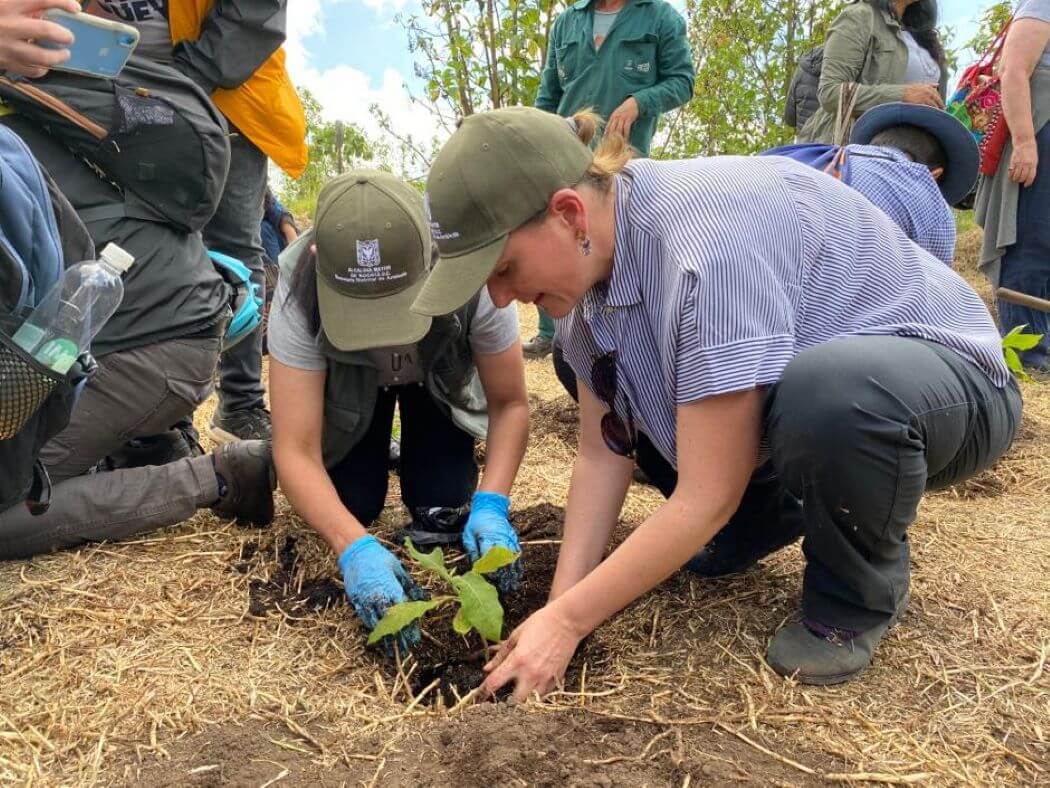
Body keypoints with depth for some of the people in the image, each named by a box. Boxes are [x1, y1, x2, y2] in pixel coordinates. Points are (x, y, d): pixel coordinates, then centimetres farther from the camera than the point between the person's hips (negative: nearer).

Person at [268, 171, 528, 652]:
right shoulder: (298, 291, -38)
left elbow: (510, 403, -26)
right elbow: (294, 449, -39)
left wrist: (491, 504, -40)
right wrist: (354, 546, -53)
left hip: (438, 378, 0)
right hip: (350, 379, 1)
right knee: (351, 501, -15)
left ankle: (438, 511, 9)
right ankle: (368, 461, 14)